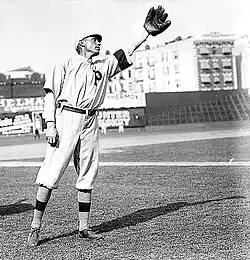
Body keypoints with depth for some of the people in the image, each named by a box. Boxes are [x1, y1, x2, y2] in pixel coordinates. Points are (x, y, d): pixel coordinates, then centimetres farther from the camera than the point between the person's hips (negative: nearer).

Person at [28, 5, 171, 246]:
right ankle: (35, 227, -3)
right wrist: (50, 124, -11)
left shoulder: (103, 66, 19)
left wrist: (146, 34, 4)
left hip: (90, 122, 6)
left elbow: (126, 54, 13)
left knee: (87, 175, 6)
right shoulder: (66, 64, 5)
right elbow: (50, 94, -1)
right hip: (66, 117, -5)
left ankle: (84, 227, 14)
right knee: (51, 172, -9)